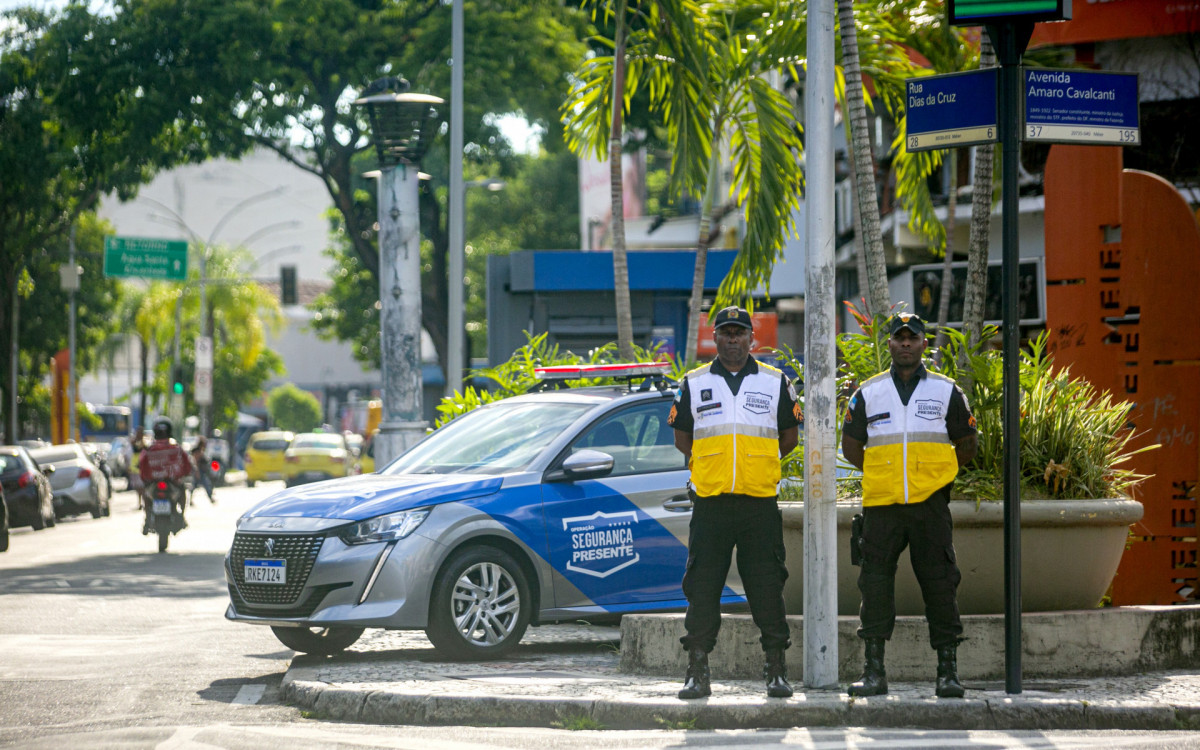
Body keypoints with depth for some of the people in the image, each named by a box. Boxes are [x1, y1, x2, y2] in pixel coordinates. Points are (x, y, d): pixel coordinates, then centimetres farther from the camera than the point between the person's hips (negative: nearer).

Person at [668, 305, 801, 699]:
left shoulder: (776, 382, 8)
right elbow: (681, 437, 16)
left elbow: (789, 437, 14)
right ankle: (697, 673, 4)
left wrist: (756, 466, 12)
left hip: (760, 503, 0)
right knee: (702, 588, -1)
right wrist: (713, 466, 11)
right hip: (710, 503, 1)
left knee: (767, 588, -1)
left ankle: (776, 671, 5)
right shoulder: (693, 383, 10)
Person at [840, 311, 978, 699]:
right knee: (875, 583, -1)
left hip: (931, 505, -1)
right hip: (881, 506, 1)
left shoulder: (946, 391, 8)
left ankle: (948, 671, 3)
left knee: (940, 586, -2)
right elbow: (851, 445, 17)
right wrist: (881, 473, 12)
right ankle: (874, 672, 4)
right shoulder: (868, 393, 10)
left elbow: (966, 445, 14)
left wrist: (935, 474, 10)